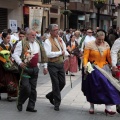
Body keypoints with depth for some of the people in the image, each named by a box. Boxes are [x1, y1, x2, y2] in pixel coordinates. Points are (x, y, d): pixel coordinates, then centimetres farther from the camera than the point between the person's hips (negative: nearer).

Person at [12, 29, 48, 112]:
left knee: (33, 89, 7)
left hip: (35, 68, 6)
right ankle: (20, 104, 9)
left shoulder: (38, 44, 14)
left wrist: (45, 67, 16)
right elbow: (15, 54, -10)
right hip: (25, 68, -6)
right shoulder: (22, 43, -4)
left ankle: (31, 107, 14)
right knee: (26, 87, -13)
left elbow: (43, 55, 19)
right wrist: (20, 62, -26)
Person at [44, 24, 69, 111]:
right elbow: (48, 54, -21)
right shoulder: (48, 41, -9)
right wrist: (60, 53, -17)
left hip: (61, 64, 6)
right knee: (56, 84, -3)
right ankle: (57, 103, 8)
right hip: (53, 65, -6)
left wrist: (66, 53, -6)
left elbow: (65, 51, 18)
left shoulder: (60, 39, 13)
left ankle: (50, 95, 32)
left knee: (62, 83, 9)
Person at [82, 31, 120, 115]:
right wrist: (85, 65, -28)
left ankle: (108, 108, -5)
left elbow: (109, 57, 3)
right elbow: (85, 57, -12)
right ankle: (92, 107, 23)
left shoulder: (106, 45, 3)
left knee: (108, 86, -7)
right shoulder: (89, 45, -8)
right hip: (93, 69, -2)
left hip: (104, 68, 3)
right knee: (93, 88, 7)